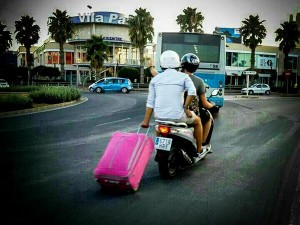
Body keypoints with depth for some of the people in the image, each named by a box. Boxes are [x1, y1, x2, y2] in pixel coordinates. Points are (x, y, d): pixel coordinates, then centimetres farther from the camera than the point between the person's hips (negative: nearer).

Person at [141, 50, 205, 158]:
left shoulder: (155, 79, 8)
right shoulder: (183, 77, 1)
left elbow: (150, 101, 5)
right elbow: (192, 92, -18)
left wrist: (146, 121, 7)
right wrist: (186, 108, -6)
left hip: (159, 116, 3)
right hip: (178, 116, -3)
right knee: (197, 121, 27)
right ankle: (199, 151, 34)